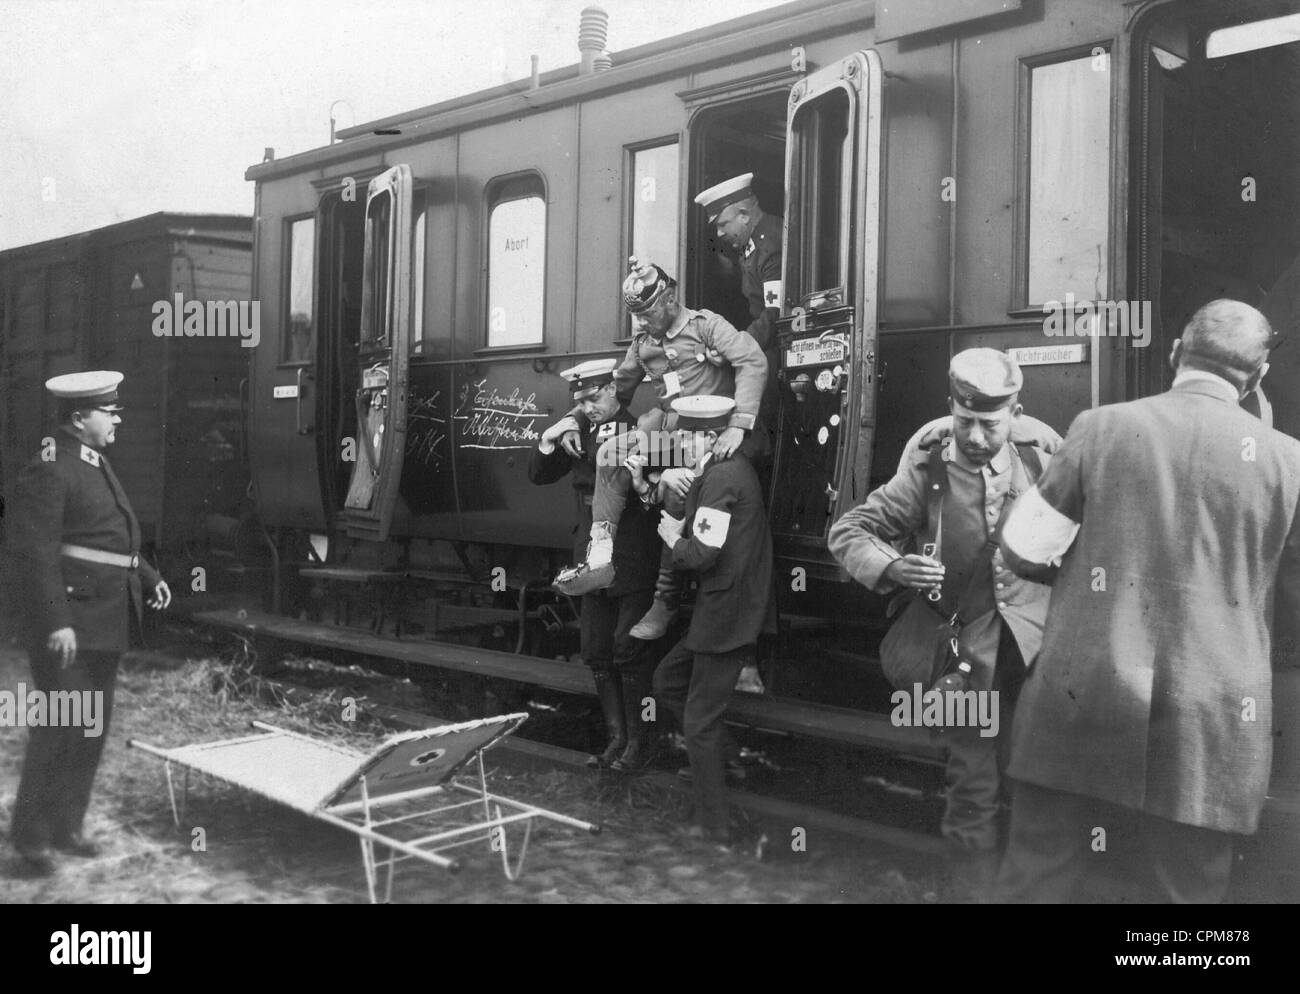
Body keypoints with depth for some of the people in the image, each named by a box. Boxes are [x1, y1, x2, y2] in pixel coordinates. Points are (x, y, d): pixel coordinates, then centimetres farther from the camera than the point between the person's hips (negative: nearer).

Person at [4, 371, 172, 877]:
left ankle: (66, 825, 25)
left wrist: (148, 575, 20)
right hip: (66, 621, -9)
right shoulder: (48, 472, -15)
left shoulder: (95, 463, 14)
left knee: (94, 727, 13)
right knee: (61, 727, -6)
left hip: (105, 620, 9)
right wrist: (56, 623, -25)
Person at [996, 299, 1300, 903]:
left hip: (1081, 708, 0)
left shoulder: (1101, 427, -2)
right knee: (1192, 889, 13)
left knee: (1037, 883, 11)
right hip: (1209, 735, 1)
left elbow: (1023, 550, 2)